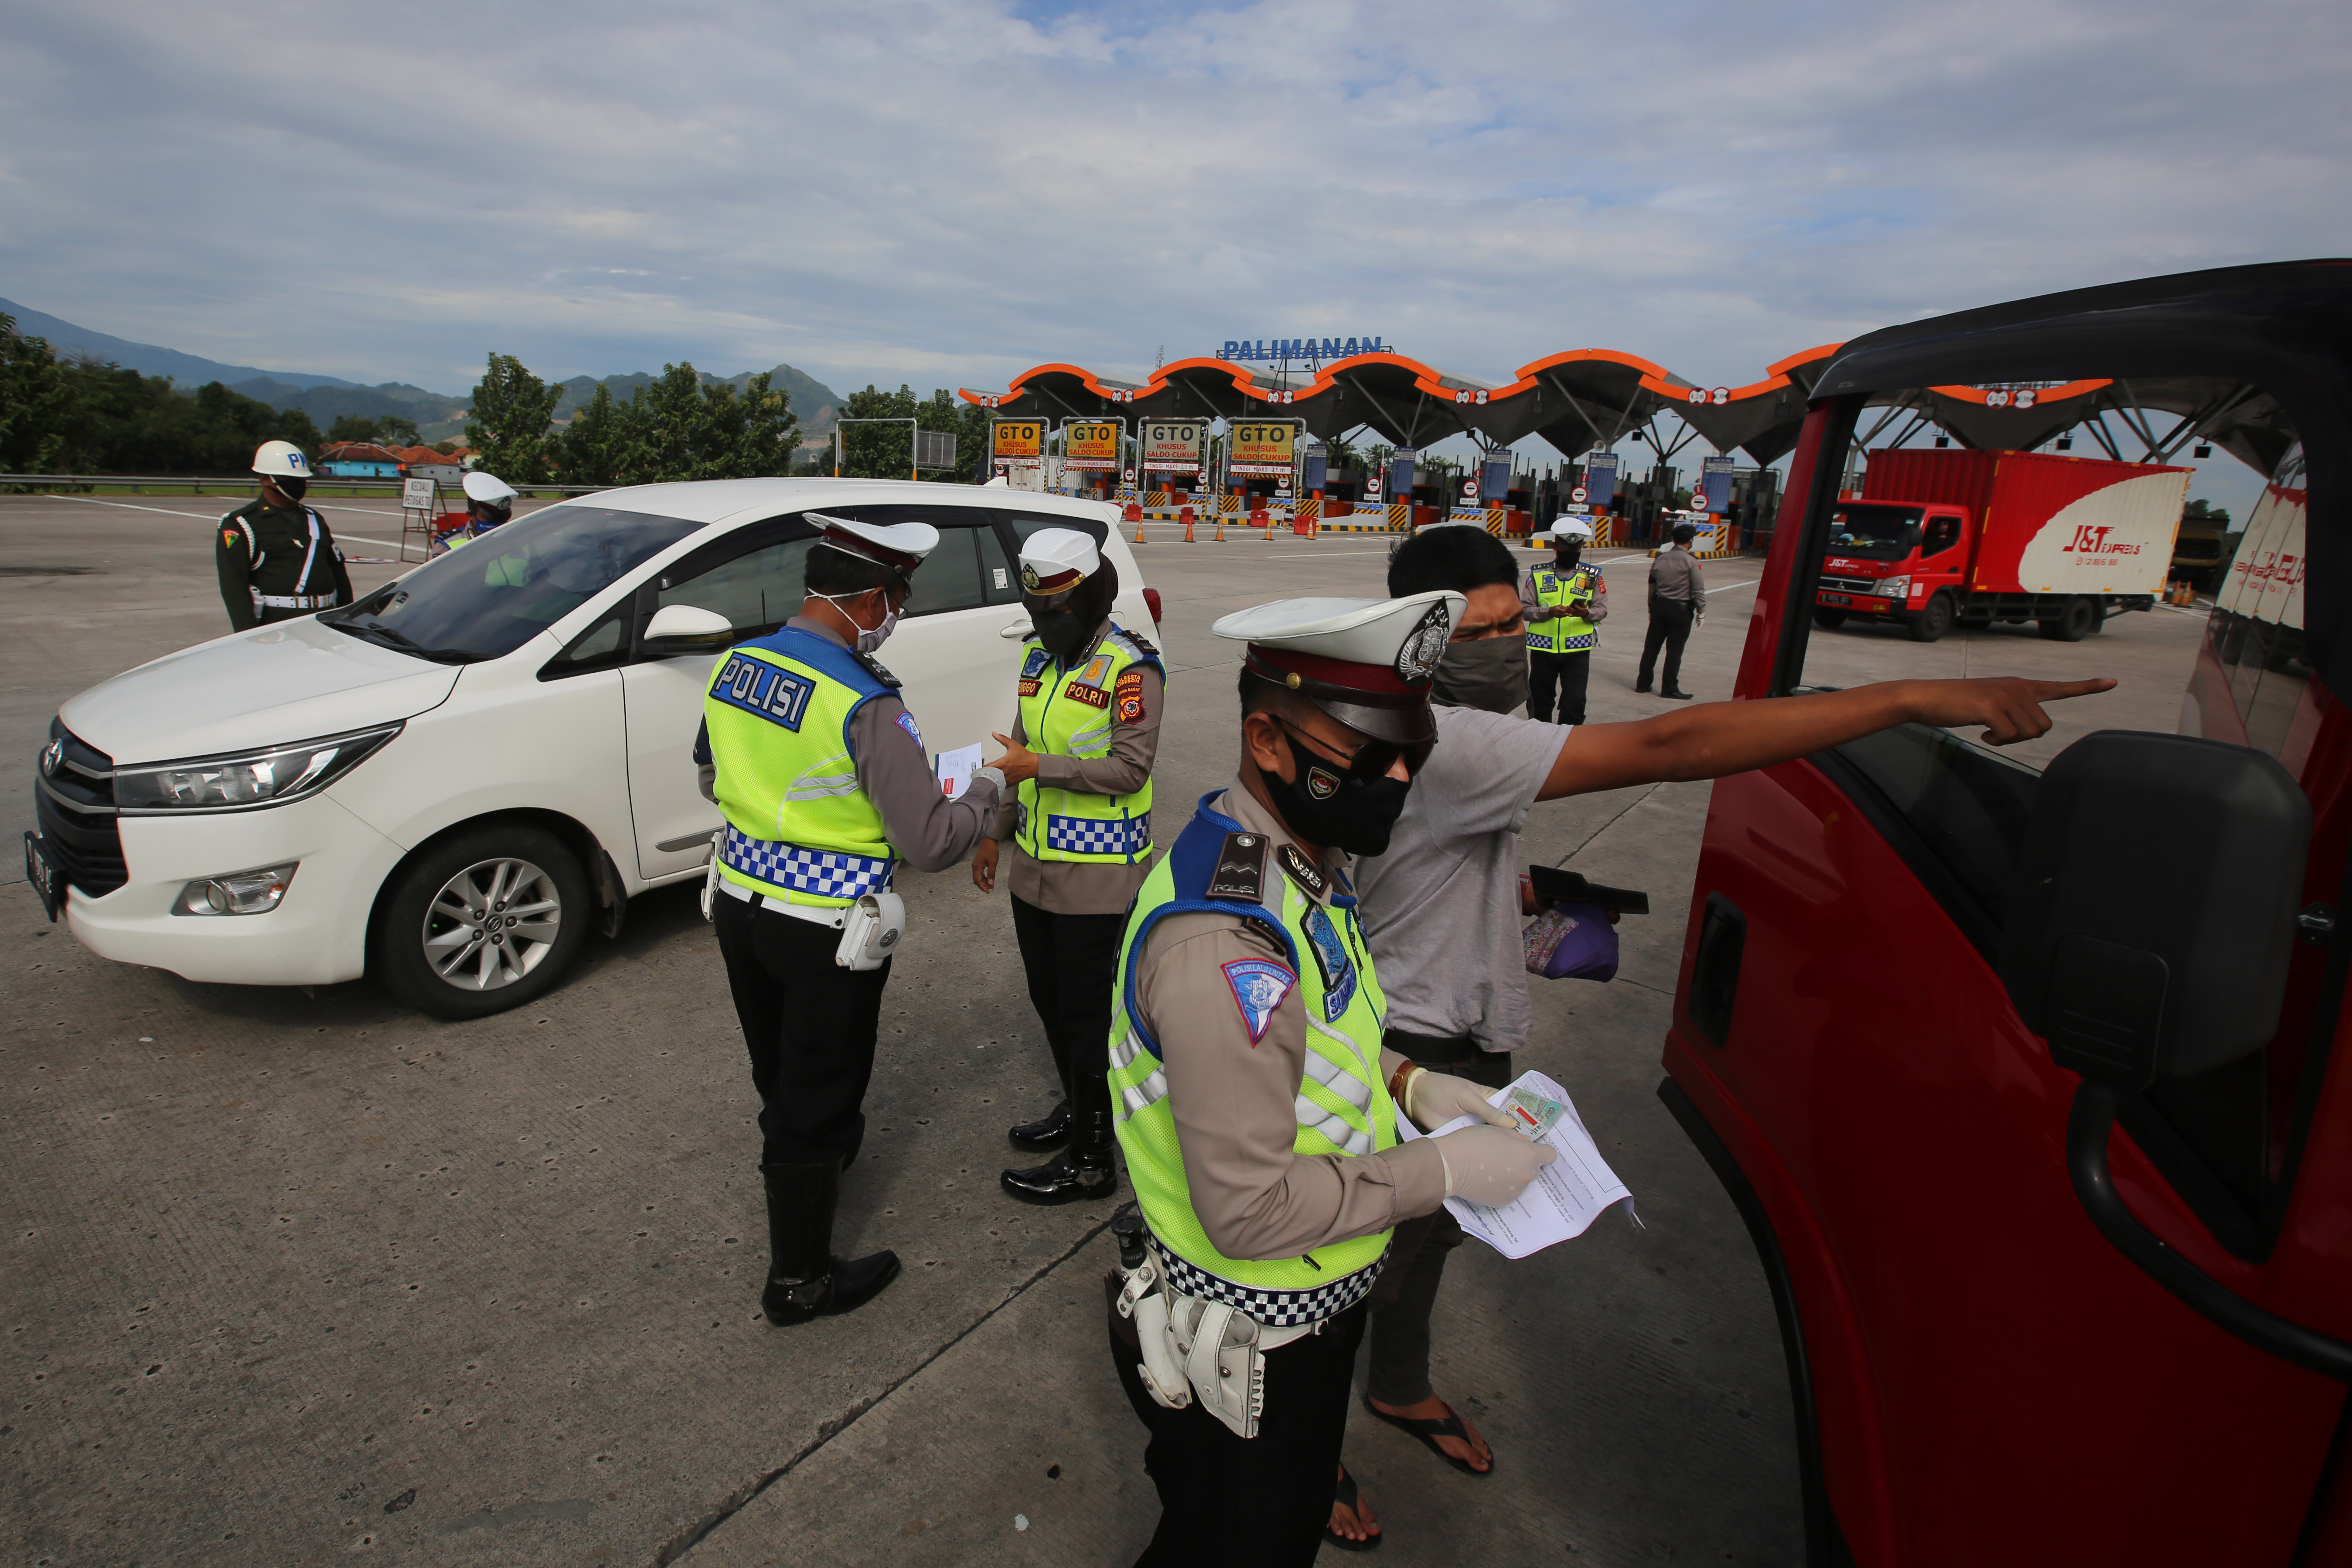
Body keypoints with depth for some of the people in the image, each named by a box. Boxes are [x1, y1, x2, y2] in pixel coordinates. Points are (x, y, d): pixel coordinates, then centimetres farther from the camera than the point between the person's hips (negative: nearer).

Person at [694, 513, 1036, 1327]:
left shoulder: (734, 666, -2)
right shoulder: (866, 705, -26)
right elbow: (932, 844, -24)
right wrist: (997, 778, -8)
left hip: (739, 904, 7)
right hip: (825, 931, -7)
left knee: (782, 1076, 27)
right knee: (814, 1101, 9)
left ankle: (821, 1153, 54)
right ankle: (799, 1281, 26)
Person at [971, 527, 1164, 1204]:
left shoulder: (1132, 668, -15)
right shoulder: (1038, 657, 10)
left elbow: (1130, 768, -21)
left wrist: (1041, 766, -26)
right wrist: (996, 832, 16)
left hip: (1097, 875, -8)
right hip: (1035, 864, 8)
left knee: (1087, 1013, 1)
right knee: (1048, 998, 20)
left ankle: (1091, 1161, 15)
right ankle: (1075, 1108, 41)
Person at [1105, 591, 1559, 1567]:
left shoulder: (1299, 858, -4)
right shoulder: (1224, 941, -36)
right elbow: (1250, 1210, -32)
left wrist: (1410, 1085, -3)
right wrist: (1444, 1172, -23)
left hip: (1310, 1302, 8)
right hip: (1255, 1349, -8)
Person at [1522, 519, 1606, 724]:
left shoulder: (1592, 576, 5)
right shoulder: (1538, 574, 2)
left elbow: (1602, 609, 3)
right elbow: (1525, 608, -1)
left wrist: (1587, 613, -20)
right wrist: (1549, 612, -19)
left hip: (1578, 650, 0)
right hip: (1542, 648, 1)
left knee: (1575, 702, -7)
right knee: (1540, 702, 11)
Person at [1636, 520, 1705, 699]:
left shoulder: (1660, 559, 5)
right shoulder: (1691, 562, -12)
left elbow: (1652, 586, 11)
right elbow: (1698, 590, -12)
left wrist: (1652, 608, 19)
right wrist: (1701, 611, -2)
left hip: (1659, 606, 5)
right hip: (1681, 610, -5)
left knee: (1651, 645, 11)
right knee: (1675, 649, 0)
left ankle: (1642, 683, 15)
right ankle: (1670, 689, 4)